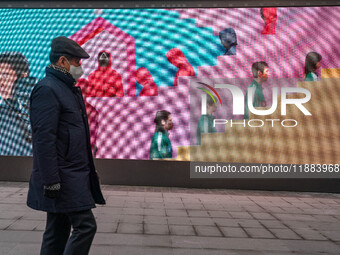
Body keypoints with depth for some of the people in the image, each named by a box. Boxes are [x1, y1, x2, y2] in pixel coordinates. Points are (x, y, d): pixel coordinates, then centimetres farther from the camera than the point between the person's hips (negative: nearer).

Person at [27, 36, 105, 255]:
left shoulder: (70, 89, 18)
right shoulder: (47, 89, -13)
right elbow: (44, 139, -20)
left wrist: (88, 169, 21)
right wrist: (51, 181, -22)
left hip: (74, 175, 10)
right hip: (63, 178, -10)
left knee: (59, 230, 12)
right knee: (85, 225, -10)